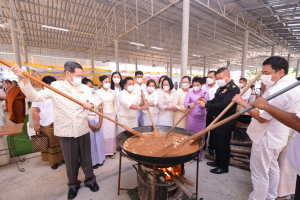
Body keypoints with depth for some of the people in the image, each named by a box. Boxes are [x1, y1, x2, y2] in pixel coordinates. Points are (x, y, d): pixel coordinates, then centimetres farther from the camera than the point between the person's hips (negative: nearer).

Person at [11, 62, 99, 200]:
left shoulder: (85, 88, 3)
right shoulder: (55, 86, -3)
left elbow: (92, 100, -5)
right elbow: (35, 97, -7)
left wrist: (90, 104, -28)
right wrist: (24, 80, -20)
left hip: (83, 130, 2)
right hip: (66, 131, -1)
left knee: (86, 158, 14)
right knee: (70, 161, 13)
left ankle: (90, 180, 37)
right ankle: (73, 184, 38)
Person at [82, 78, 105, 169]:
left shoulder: (96, 96, 7)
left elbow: (101, 111, 5)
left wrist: (100, 123, -4)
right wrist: (90, 125, -10)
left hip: (97, 122, 5)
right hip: (87, 123, -4)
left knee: (99, 140, 11)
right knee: (90, 141, 4)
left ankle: (99, 159, 29)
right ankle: (92, 161, 22)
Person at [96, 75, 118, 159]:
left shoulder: (113, 92, 6)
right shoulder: (98, 92, -4)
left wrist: (116, 115, 9)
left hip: (112, 115, 3)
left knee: (112, 133, 6)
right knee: (104, 134, 2)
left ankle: (111, 151, 22)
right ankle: (105, 151, 19)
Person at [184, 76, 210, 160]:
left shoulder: (205, 93, 3)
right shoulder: (190, 92, 1)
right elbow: (185, 103, -8)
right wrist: (189, 105, -30)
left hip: (201, 117, 1)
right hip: (191, 116, 0)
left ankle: (198, 155, 25)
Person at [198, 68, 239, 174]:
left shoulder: (233, 89, -18)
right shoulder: (222, 88, 10)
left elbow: (223, 104, -28)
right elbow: (215, 101, 16)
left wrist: (206, 105, -23)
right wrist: (207, 102, -5)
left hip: (225, 122, -9)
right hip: (217, 120, 9)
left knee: (223, 145, 7)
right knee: (217, 143, 20)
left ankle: (224, 167, 26)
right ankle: (218, 162, 40)